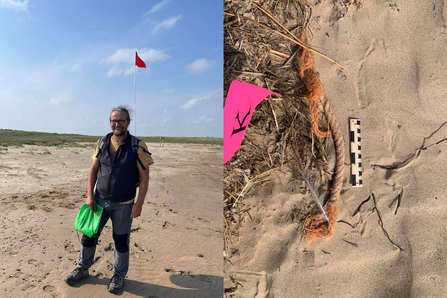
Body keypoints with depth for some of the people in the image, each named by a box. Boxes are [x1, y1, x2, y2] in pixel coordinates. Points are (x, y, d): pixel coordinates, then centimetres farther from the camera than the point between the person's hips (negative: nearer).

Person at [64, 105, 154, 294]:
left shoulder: (137, 147, -13)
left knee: (121, 241, 10)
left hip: (123, 205, -3)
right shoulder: (102, 143, 0)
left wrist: (139, 204, -14)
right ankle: (83, 269, 40)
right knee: (88, 235, 16)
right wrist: (90, 196, -1)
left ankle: (119, 276, 32)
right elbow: (93, 170, 6)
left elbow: (144, 176, -12)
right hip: (99, 200, 4)